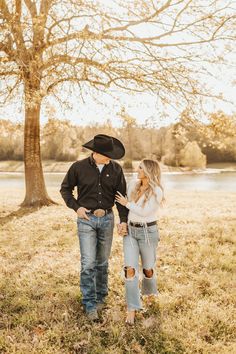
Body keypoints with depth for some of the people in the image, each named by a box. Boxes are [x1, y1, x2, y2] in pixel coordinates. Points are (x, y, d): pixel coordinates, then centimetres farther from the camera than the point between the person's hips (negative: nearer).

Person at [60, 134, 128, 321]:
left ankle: (101, 297, 31)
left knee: (102, 262, 13)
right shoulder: (79, 167, -8)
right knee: (88, 263, -4)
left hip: (107, 219, 2)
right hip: (86, 219, -2)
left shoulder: (116, 169, -3)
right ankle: (90, 304, 8)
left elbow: (121, 196, 2)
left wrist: (124, 220, -4)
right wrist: (76, 207, -8)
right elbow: (65, 189, 4)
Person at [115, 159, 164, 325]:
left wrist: (127, 203, -11)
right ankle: (132, 308, -1)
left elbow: (144, 212, -19)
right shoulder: (133, 185, 1)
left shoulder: (157, 191, -15)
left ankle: (150, 292, 45)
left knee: (148, 269, 12)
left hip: (148, 232, -3)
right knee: (130, 269, -9)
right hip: (130, 231, 4)